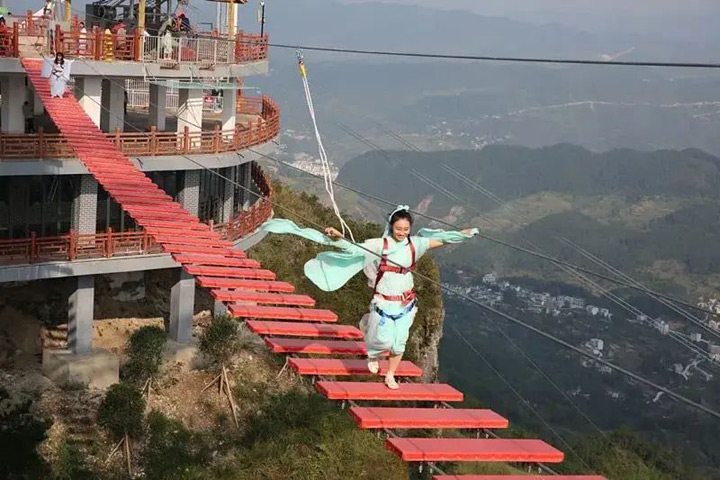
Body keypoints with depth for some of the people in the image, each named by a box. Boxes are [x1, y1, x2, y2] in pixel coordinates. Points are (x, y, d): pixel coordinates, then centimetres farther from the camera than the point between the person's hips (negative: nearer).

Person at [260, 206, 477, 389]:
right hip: (383, 301, -3)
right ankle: (373, 354, 33)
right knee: (384, 341, -4)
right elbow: (353, 249, -16)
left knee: (399, 342, 5)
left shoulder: (415, 244, -2)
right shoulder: (379, 245, -11)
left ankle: (390, 375, 28)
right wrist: (337, 238, -33)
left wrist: (464, 234, 8)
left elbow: (440, 240, 7)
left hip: (406, 302, 3)